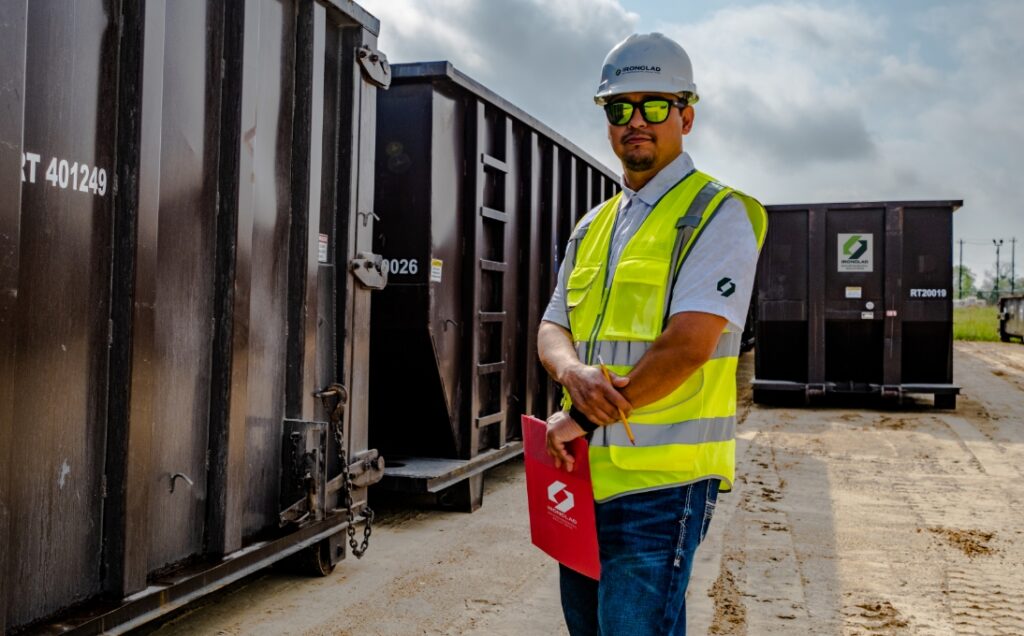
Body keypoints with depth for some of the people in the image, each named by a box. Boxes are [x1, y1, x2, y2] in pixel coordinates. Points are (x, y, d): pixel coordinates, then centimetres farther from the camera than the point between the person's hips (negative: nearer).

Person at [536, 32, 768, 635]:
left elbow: (688, 344, -18)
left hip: (661, 479, -7)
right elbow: (552, 328, 11)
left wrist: (580, 419, -14)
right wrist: (573, 371, -14)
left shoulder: (718, 214, -6)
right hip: (584, 475, 7)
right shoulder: (594, 225, 17)